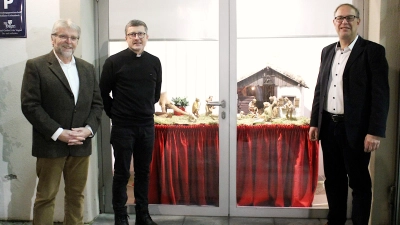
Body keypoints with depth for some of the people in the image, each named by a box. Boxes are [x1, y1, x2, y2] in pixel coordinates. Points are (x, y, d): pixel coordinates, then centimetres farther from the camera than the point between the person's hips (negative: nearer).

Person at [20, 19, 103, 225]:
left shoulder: (87, 68, 12)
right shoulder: (35, 66, -3)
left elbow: (97, 103, 10)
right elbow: (30, 105, -10)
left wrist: (88, 129, -7)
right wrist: (58, 133, -17)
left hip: (81, 144, 4)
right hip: (51, 144, -4)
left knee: (76, 195, 13)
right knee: (45, 197, 6)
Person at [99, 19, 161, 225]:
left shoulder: (154, 62, 5)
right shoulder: (114, 61, -6)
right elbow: (103, 92, -1)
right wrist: (115, 114, 3)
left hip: (147, 125, 4)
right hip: (122, 126, -3)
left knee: (143, 172, 12)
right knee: (121, 173, 4)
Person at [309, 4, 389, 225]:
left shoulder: (373, 51, -5)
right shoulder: (327, 51, 12)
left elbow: (381, 94, -10)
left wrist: (375, 131, -16)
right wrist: (314, 122, 9)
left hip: (355, 128, -5)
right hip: (329, 126, 5)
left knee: (359, 182, 7)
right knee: (333, 180, 15)